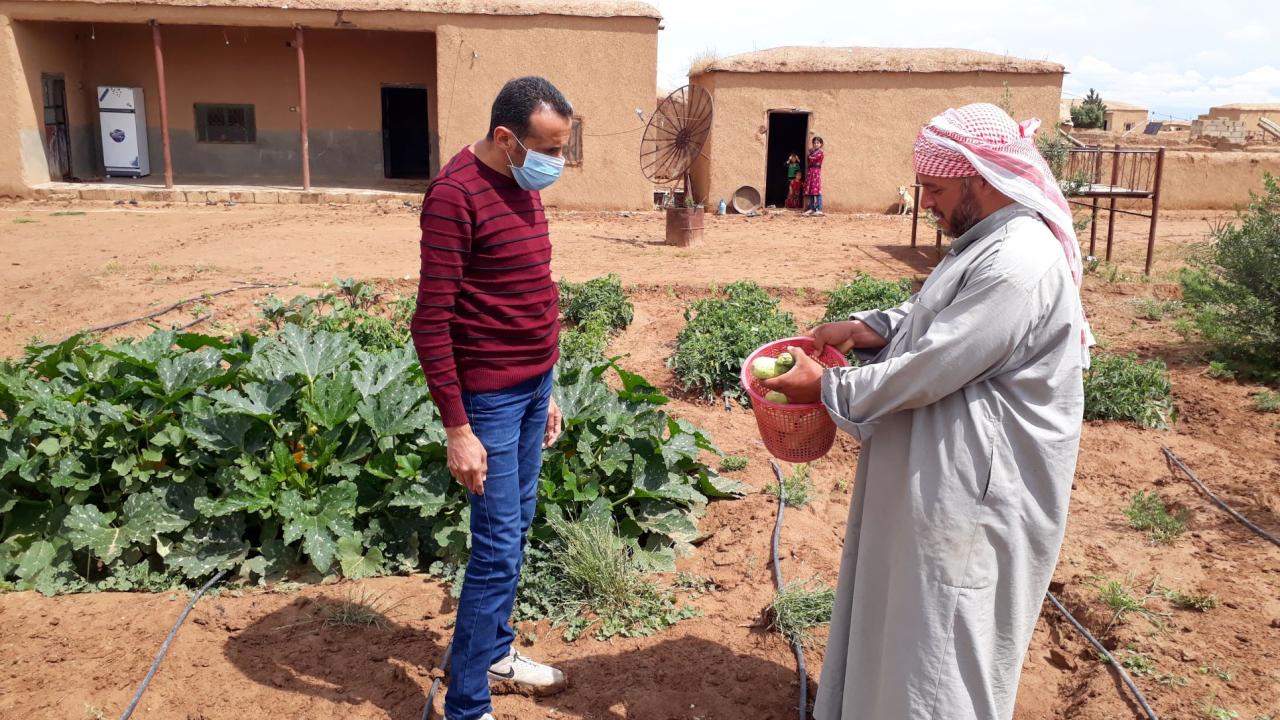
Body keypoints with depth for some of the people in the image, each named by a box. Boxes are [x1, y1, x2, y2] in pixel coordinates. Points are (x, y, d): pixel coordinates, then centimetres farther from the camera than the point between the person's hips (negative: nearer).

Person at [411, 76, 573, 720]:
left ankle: (495, 649, 36)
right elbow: (431, 322, -19)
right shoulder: (456, 193, -17)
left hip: (534, 385, 8)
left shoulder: (523, 187, 10)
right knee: (498, 549, -2)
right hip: (490, 396, -8)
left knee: (515, 529, 18)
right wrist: (457, 429, -19)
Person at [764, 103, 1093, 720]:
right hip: (943, 477, 10)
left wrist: (826, 387, -14)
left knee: (940, 646, 6)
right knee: (904, 618, 23)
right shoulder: (989, 242, 8)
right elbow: (932, 318, 18)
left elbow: (930, 370, -25)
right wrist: (865, 328, 1)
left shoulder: (1018, 266, -25)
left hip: (972, 490, -10)